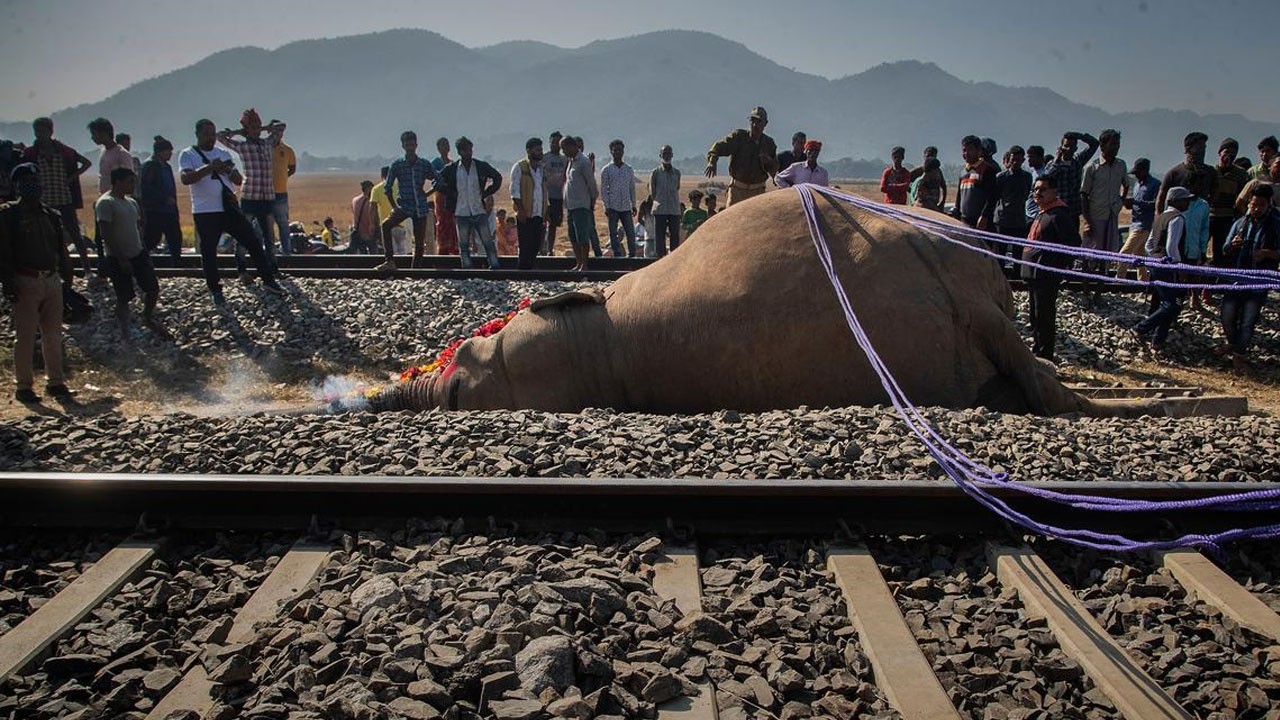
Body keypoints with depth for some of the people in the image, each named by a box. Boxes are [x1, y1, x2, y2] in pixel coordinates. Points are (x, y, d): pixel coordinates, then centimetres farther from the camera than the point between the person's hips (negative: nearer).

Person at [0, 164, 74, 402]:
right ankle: (23, 386, 8)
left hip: (52, 280, 5)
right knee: (25, 337, 0)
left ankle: (55, 382, 17)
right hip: (25, 282, -5)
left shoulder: (51, 215, 13)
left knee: (53, 335, 9)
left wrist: (67, 278, 14)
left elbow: (61, 249, 18)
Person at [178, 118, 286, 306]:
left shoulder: (223, 154, 12)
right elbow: (185, 178, -20)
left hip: (230, 209, 4)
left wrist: (229, 171, -10)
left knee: (254, 242, 2)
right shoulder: (188, 155, -3)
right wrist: (210, 167, -29)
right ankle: (216, 291, 15)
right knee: (209, 252, 2)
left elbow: (239, 180, 12)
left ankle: (269, 280, 12)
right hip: (205, 213, -4)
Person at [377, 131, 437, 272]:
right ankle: (389, 261, -25)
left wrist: (425, 194, 3)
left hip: (420, 207, 1)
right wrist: (394, 206, -2)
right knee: (386, 224, -26)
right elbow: (387, 187, 4)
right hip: (403, 206, -1)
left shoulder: (424, 164, 2)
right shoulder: (397, 165, 1)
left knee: (419, 242, 0)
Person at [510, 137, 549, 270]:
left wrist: (545, 214, 13)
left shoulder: (541, 168, 17)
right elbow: (514, 190, -7)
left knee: (536, 246, 5)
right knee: (525, 247, -6)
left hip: (539, 215, 6)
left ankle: (528, 268, 13)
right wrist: (520, 209, -16)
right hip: (525, 215, -6)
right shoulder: (519, 167, -2)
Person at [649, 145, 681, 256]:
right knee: (659, 237, -2)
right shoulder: (655, 172, 2)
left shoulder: (677, 172, 10)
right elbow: (652, 192, 5)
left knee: (675, 236, 3)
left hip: (675, 210, 2)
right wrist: (659, 202, 6)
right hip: (660, 210, -2)